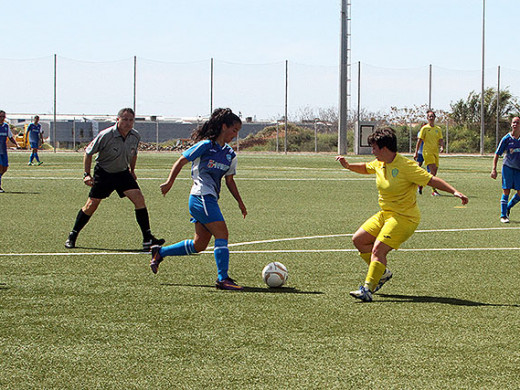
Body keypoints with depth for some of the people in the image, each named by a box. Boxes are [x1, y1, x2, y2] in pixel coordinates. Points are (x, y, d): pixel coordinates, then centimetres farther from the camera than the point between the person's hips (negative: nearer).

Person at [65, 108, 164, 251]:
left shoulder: (135, 136, -7)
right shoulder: (106, 135, -23)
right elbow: (88, 152, -11)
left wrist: (132, 170, 19)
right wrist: (87, 174, -15)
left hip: (123, 173, 4)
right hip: (103, 173, -4)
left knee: (139, 199, -13)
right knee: (92, 205, -4)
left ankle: (147, 239, -12)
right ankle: (72, 236, 15)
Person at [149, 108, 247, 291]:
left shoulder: (230, 154, 15)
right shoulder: (206, 145, -7)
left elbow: (229, 180, 22)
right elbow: (181, 161, -4)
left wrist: (240, 202, 14)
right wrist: (170, 182, -13)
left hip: (210, 200, 9)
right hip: (201, 198, -9)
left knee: (199, 245, 10)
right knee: (222, 235, -15)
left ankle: (159, 252, 24)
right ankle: (223, 279, -16)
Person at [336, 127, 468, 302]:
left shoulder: (405, 166, -19)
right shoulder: (379, 164, 4)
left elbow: (432, 180, -18)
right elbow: (365, 168, 27)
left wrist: (455, 192, -28)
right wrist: (348, 165, 9)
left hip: (405, 218, -9)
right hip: (385, 214, 9)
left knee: (378, 249, -21)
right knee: (358, 239, 6)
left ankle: (367, 289, -23)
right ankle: (382, 272, 19)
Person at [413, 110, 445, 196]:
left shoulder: (438, 129, 12)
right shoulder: (424, 128, -1)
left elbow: (441, 140, 11)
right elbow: (419, 140, -1)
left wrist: (442, 146, -11)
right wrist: (416, 152, -5)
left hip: (435, 152, 6)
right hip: (427, 152, -6)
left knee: (434, 173, 5)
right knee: (432, 171, -17)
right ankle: (434, 190, -15)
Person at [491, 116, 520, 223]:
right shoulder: (506, 139, -5)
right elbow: (497, 154, 0)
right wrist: (494, 169, -7)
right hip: (507, 166, -3)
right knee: (506, 191, -7)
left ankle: (508, 207, 26)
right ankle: (503, 215, 1)